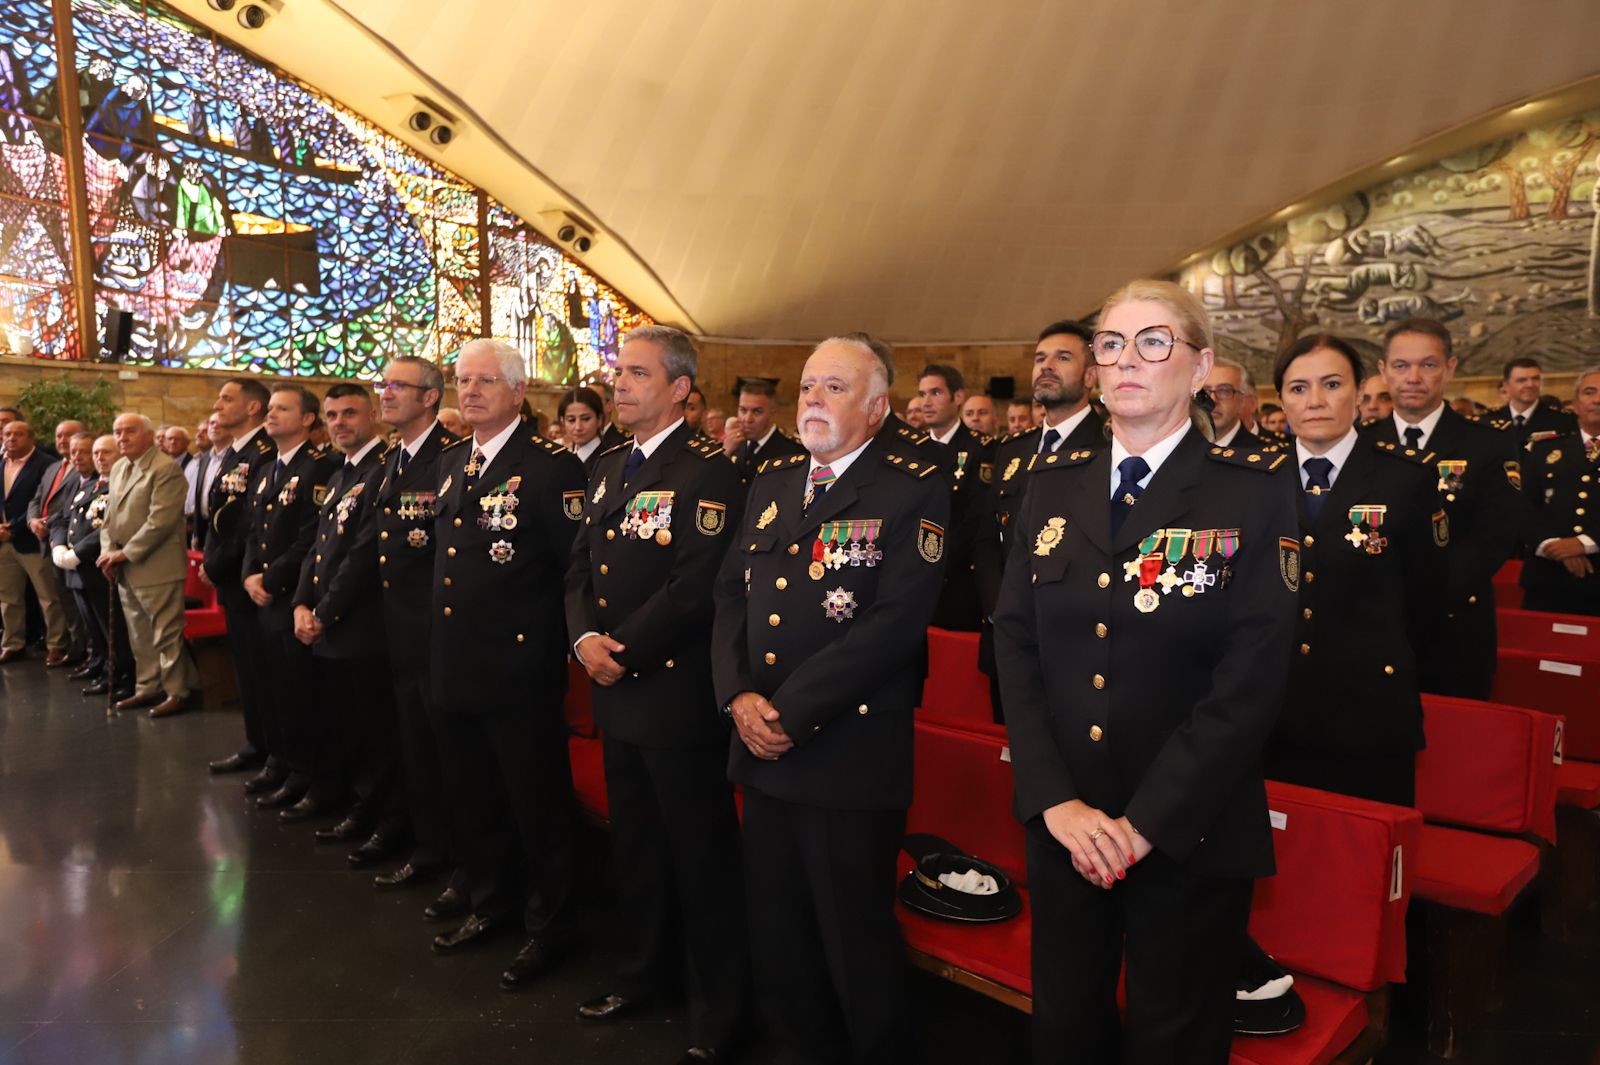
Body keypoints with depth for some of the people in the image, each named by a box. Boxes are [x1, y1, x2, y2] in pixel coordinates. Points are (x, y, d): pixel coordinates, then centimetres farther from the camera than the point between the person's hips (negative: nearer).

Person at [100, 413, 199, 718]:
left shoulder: (165, 468, -14)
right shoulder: (118, 468, 15)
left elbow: (160, 521, -20)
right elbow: (110, 514, 18)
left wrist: (125, 553, -16)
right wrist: (107, 551, 3)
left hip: (156, 567, -9)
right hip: (125, 569, 9)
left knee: (167, 634, -2)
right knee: (140, 636, 16)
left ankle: (179, 692, 8)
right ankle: (148, 688, 26)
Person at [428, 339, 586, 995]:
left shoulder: (551, 466, -14)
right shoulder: (452, 466, 12)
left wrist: (549, 640, -12)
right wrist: (442, 639, 17)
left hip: (519, 671, -8)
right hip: (455, 666, 8)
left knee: (536, 801, 6)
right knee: (472, 798, 20)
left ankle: (547, 927, 24)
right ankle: (491, 905, 39)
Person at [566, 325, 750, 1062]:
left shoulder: (708, 472, -13)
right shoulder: (607, 470, 13)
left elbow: (696, 586, -21)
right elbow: (580, 569, 12)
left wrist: (625, 652, -16)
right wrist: (585, 638, -6)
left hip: (678, 693, -8)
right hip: (615, 692, 8)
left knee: (700, 854, 5)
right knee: (633, 845, 21)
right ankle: (645, 973, 41)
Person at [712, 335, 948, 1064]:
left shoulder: (915, 490, -8)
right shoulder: (771, 483, 12)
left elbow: (895, 622, -18)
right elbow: (731, 594, 9)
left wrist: (791, 711, -17)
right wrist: (738, 696, -7)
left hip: (851, 751, -6)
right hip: (762, 747, 6)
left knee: (854, 940, 8)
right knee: (774, 930, 18)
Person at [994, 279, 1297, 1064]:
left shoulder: (1254, 495, -7)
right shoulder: (1052, 487, 4)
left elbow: (1252, 677, -13)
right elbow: (1015, 644, 0)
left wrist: (1147, 820, -16)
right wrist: (1054, 799, -10)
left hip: (1189, 837, -3)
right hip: (1061, 827, 3)